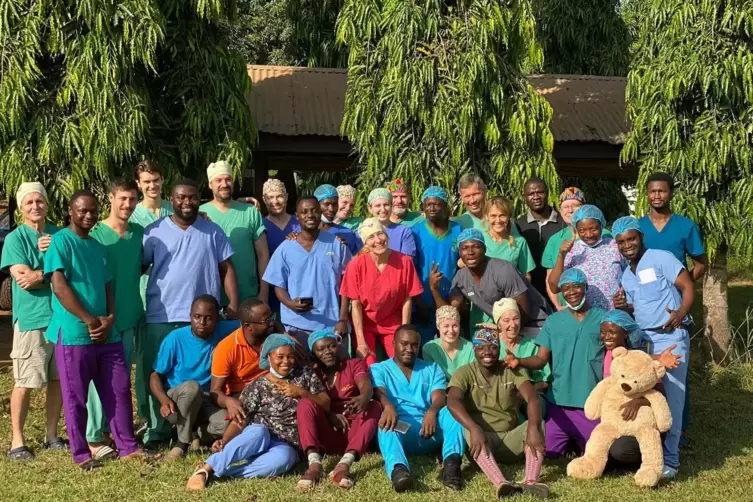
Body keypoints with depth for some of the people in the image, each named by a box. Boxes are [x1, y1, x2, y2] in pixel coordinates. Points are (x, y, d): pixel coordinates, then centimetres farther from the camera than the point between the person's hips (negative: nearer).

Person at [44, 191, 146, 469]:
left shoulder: (98, 247, 16)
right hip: (74, 334, -7)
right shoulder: (61, 241, -7)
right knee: (75, 397, 3)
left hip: (107, 333, 7)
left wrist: (109, 319, -3)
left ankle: (128, 446, 18)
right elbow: (59, 287, -15)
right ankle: (81, 454, 14)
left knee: (119, 390, 9)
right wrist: (91, 321, -14)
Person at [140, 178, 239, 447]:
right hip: (161, 317, 0)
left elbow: (226, 269, 6)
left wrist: (233, 304, -3)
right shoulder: (155, 232, 3)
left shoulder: (213, 232, 7)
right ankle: (156, 430, 15)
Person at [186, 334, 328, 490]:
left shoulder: (305, 374, 8)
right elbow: (239, 421, -3)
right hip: (259, 437, -1)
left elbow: (326, 404, 7)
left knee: (282, 459, -38)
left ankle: (215, 472, -37)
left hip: (288, 446, 1)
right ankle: (206, 469, -39)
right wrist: (224, 441, -23)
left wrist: (301, 392, -10)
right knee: (259, 432, -40)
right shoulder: (257, 387, 2)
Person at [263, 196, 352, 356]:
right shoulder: (285, 249, 3)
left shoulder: (336, 244, 3)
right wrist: (290, 303, -15)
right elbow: (279, 286, 6)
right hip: (297, 327, 0)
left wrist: (343, 319, -2)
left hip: (331, 325, 0)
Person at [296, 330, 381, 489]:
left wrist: (363, 398, -37)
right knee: (305, 403, -23)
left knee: (374, 406, -26)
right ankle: (314, 463, -45)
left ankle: (345, 463, -46)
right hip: (325, 437, 0)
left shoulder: (354, 364, 11)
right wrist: (329, 414, -25)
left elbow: (366, 387, -12)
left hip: (352, 433, 0)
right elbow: (310, 404, -4)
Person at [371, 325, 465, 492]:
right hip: (399, 430, -2)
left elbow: (439, 397, 2)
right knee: (387, 422, -37)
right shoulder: (379, 369, 16)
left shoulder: (432, 369, 22)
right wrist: (388, 407, -33)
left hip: (429, 430, 2)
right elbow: (379, 393, -6)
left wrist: (432, 411, -24)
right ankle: (398, 469, -65)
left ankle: (452, 463, -48)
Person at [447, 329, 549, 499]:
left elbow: (532, 398, -18)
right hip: (482, 438, -2)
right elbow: (452, 401, -25)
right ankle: (501, 484, -56)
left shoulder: (513, 371, 0)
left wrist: (533, 427, -39)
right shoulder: (465, 373, -5)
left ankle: (530, 482, -46)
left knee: (538, 423, -25)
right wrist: (474, 429, -42)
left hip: (510, 440, 2)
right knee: (469, 432, -35)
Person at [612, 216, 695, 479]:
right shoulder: (626, 275, 16)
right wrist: (623, 307, 1)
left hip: (670, 337, -6)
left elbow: (688, 286, -9)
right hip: (642, 339, 7)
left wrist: (681, 312, -25)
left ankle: (670, 458, -3)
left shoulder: (661, 258, -5)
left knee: (671, 397, -6)